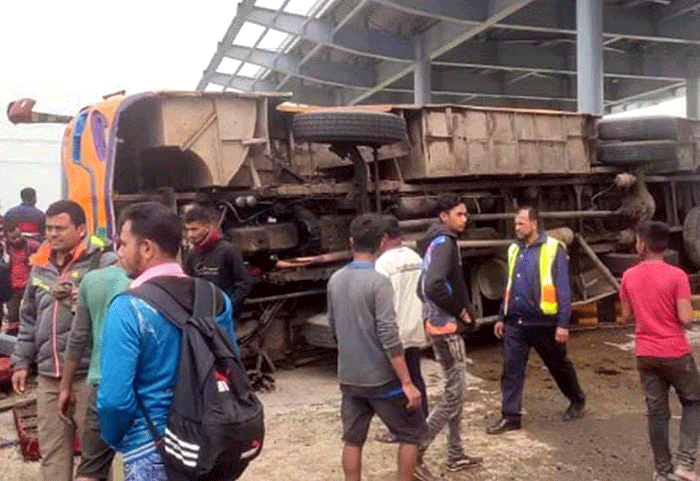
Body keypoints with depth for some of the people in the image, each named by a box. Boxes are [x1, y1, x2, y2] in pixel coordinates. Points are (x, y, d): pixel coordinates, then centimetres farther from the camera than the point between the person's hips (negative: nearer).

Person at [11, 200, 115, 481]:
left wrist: (81, 300, -21)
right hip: (48, 376, 6)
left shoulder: (102, 262, -7)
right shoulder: (40, 267, 13)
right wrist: (21, 361, 18)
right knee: (51, 450, 14)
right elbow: (28, 319, 20)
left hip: (89, 373, -6)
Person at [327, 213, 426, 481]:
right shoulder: (378, 282, -18)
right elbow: (389, 338, -21)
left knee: (352, 439, 15)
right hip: (381, 378, -6)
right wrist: (407, 383, -16)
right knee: (412, 433, 12)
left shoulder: (335, 280, 3)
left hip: (349, 377, 6)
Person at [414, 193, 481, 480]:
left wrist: (456, 311, 11)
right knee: (454, 394, -2)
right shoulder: (444, 242, -16)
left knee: (456, 392, 17)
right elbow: (435, 285, -31)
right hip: (447, 327, -10)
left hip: (443, 323, 10)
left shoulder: (435, 241, 13)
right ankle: (415, 451, 3)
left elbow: (425, 285, 16)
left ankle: (456, 455, 28)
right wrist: (459, 310, -17)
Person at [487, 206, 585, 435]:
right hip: (515, 322, 5)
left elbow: (563, 289, -9)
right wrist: (502, 317, 15)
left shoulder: (553, 249, -8)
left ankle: (577, 400, 39)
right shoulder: (514, 250, 10)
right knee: (511, 369, 0)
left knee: (559, 365, 15)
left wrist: (564, 323, -13)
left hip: (544, 322, -4)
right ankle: (510, 416, 8)